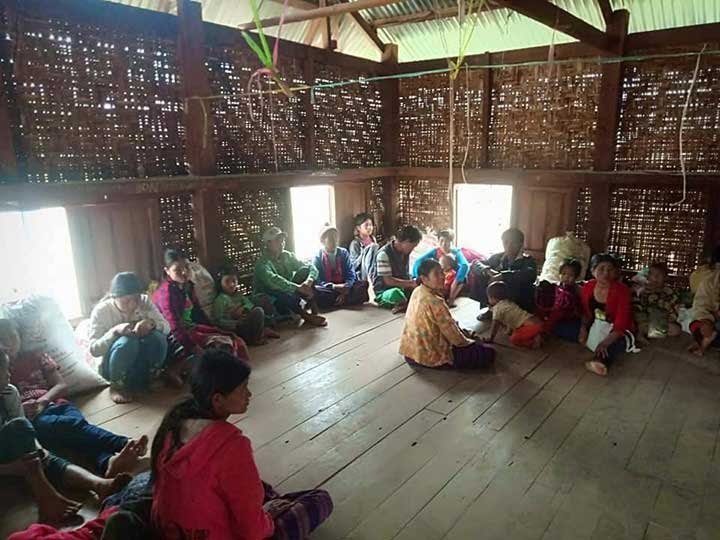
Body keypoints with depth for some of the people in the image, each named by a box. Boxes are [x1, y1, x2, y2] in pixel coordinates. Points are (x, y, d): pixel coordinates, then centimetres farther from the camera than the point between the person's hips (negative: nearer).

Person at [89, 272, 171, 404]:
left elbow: (167, 327, -12)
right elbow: (94, 349, -18)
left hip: (142, 360, 2)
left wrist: (151, 323, -34)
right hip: (114, 366, -2)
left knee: (158, 337, -28)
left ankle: (151, 378, -4)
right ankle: (116, 386, -10)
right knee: (127, 342, -34)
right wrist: (115, 331, -34)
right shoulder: (101, 311, -16)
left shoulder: (144, 301, -9)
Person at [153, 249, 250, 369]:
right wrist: (193, 347, -32)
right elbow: (174, 325, -25)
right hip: (177, 336, -8)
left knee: (236, 342, 1)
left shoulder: (188, 286, 8)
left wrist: (215, 330, 11)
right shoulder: (166, 291, -17)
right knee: (223, 346, -23)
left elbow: (197, 312, 16)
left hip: (192, 328, 8)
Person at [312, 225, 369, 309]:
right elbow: (317, 280, -9)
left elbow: (351, 274, -2)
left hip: (343, 287, 2)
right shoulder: (318, 257, 0)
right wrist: (333, 286, -27)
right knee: (315, 291, -34)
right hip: (328, 289, -2)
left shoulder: (343, 253, 6)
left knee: (363, 284, -21)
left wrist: (345, 290, -22)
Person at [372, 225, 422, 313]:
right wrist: (411, 283, -20)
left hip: (401, 289, 7)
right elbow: (388, 281, -21)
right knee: (396, 293, -40)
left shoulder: (405, 253, 6)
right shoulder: (384, 254, -18)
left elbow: (406, 276, 9)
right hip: (383, 292, -7)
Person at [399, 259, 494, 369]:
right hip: (430, 357, -9)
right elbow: (455, 337, -21)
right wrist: (469, 342, -2)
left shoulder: (417, 291, -2)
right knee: (487, 353, -3)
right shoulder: (434, 302, -29)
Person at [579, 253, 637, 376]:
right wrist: (583, 328, -14)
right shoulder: (588, 288, -6)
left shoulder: (621, 290, -20)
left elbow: (621, 323, -26)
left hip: (616, 331, -7)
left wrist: (605, 342, -38)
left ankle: (601, 361, -61)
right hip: (596, 327, 7)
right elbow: (586, 313, 7)